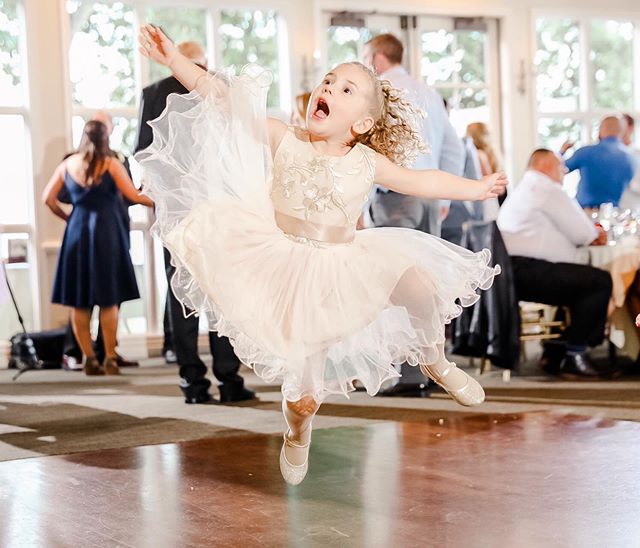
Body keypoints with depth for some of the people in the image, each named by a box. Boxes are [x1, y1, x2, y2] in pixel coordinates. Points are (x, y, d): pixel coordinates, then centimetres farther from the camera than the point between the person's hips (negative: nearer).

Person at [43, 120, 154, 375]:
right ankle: (109, 359, 2)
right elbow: (132, 195, -4)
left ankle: (89, 359, 6)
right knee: (109, 299, 3)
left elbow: (48, 198, 8)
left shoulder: (68, 164, 8)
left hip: (77, 231, 3)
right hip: (106, 230, -3)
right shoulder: (111, 163, -2)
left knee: (79, 300, 8)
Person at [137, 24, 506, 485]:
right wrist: (175, 59, -18)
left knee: (422, 288, -18)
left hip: (346, 261, 2)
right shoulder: (284, 140, -9)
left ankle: (435, 361, 13)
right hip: (289, 261, -2)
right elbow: (224, 99, -12)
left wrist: (475, 188, 13)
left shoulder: (367, 163, -5)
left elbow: (420, 181, 8)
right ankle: (298, 429, 32)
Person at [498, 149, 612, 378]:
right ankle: (573, 357, -9)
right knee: (600, 281, -13)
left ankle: (554, 355, 19)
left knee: (580, 282, 26)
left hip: (511, 272, 11)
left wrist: (590, 233, 17)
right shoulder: (546, 189, -5)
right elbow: (581, 233, -7)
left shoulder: (524, 190, 29)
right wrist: (594, 234, 15)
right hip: (525, 271, -11)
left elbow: (563, 229, 32)